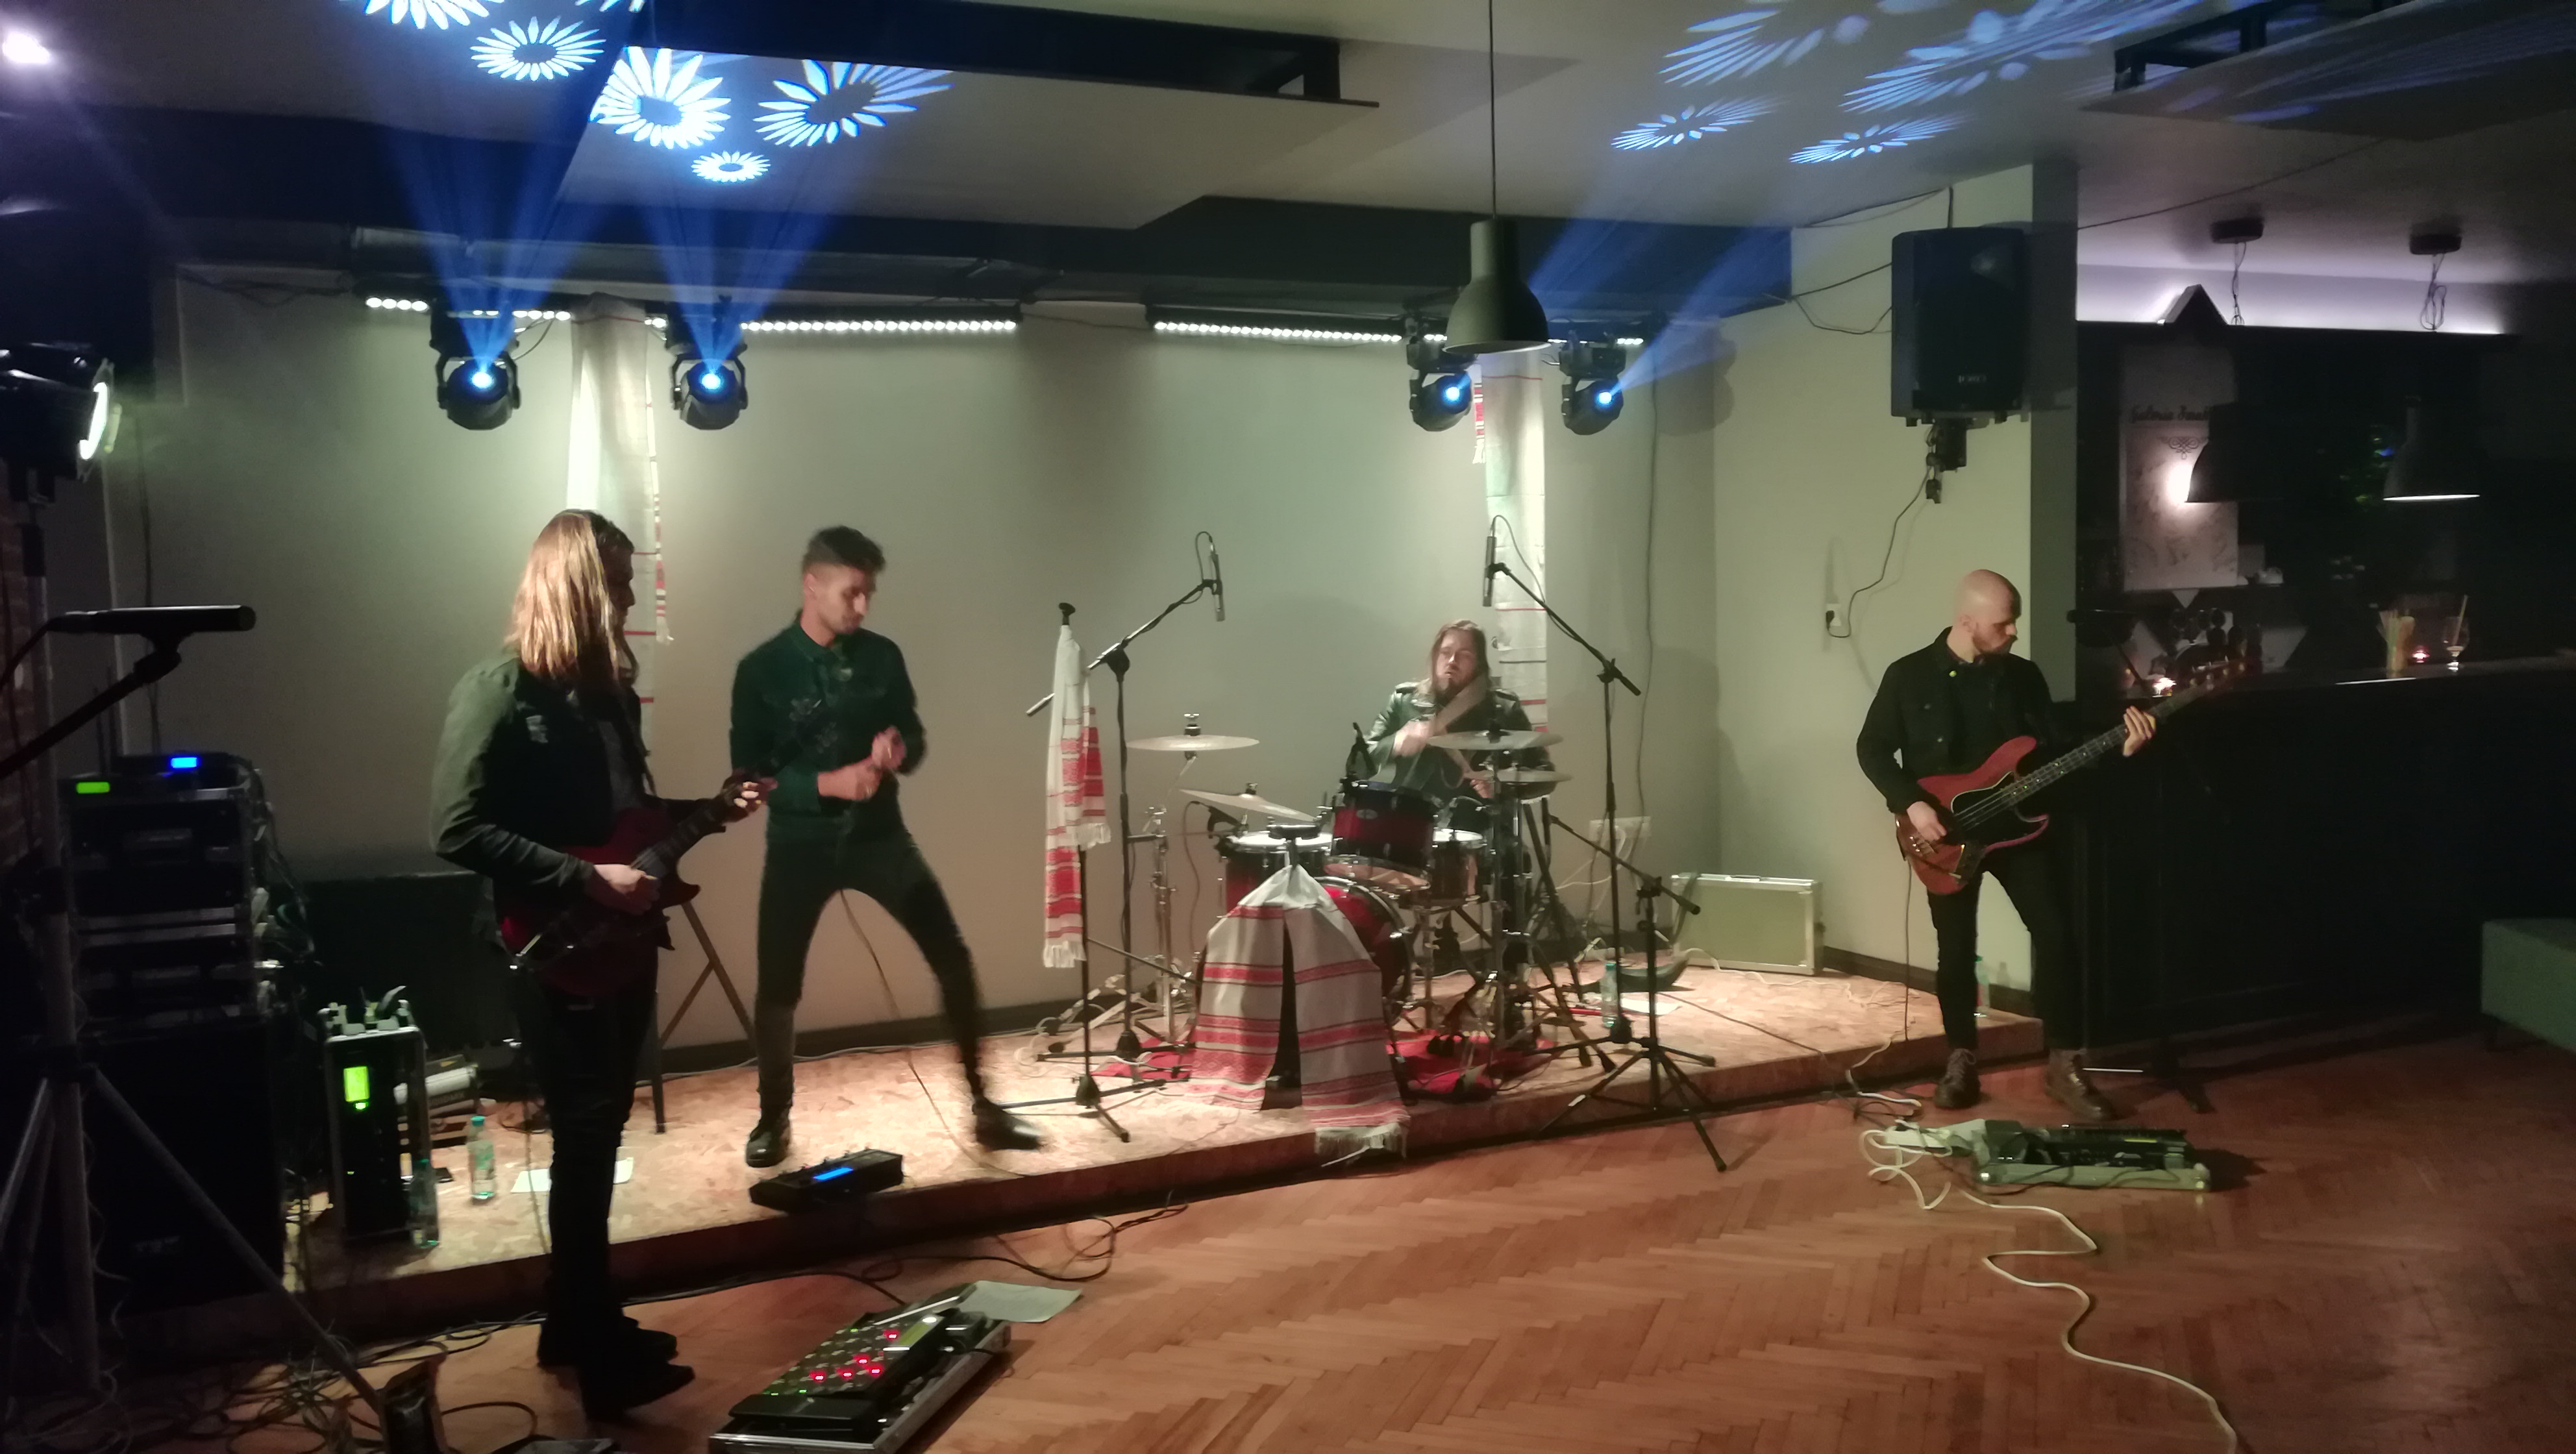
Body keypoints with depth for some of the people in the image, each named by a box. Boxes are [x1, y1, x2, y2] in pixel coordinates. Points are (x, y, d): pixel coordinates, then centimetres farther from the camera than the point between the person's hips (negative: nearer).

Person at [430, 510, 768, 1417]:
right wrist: (586, 880, -22)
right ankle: (603, 1359, 5)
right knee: (585, 1142, -4)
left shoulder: (607, 686, 11)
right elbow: (456, 831, -20)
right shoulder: (496, 692, -14)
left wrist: (708, 810, 7)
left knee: (599, 1133, 15)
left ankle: (576, 1326, 28)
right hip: (557, 954, -8)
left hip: (622, 943, 8)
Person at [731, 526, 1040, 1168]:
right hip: (800, 844, -2)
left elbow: (916, 741, 9)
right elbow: (748, 774, -8)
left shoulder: (882, 656, 1)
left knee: (954, 960, -4)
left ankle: (982, 1105, 8)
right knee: (778, 987, 3)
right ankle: (773, 1118, 26)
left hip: (879, 832, 2)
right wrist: (828, 783, -23)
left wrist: (898, 750, -16)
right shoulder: (762, 670, -8)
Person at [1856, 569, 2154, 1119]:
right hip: (1946, 832, -2)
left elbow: (2057, 752, 5)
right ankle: (1961, 1058, 20)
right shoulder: (1908, 676, -6)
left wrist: (2118, 748, -10)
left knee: (2056, 933, -6)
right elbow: (1873, 749, -2)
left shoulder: (2024, 675, 3)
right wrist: (1911, 804, -14)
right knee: (1955, 948, 3)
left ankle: (2065, 1064, 3)